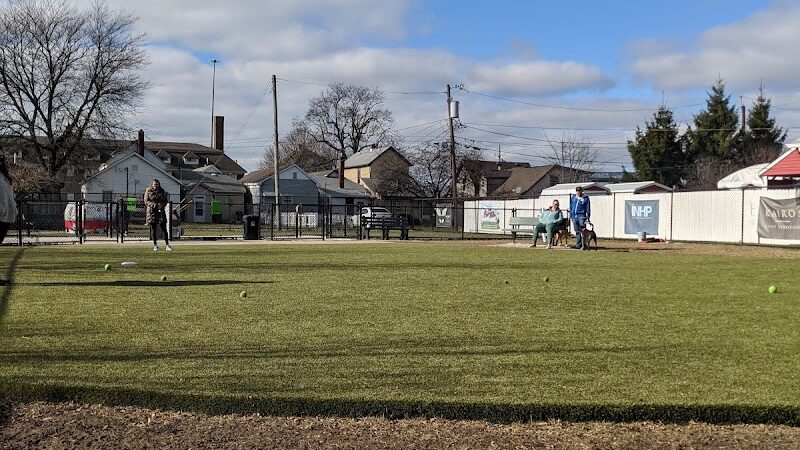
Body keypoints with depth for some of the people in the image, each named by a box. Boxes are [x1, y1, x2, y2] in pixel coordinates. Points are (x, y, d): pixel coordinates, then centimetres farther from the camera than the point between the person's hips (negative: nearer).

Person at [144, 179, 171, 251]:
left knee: (164, 229, -2)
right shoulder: (148, 191, 2)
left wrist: (161, 205, -11)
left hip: (161, 211, 1)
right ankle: (155, 245, 11)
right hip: (152, 212, -1)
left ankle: (167, 245, -1)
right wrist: (153, 205, -18)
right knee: (153, 229, 3)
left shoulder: (162, 191, 9)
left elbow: (165, 201, 9)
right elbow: (146, 201, -3)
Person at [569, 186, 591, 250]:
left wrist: (588, 216, -3)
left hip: (581, 216, -5)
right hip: (574, 216, 5)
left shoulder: (585, 198, 0)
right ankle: (578, 244, 14)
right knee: (577, 231, 8)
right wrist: (570, 215, 14)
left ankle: (584, 245, -11)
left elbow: (588, 208, 1)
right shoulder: (573, 198, 13)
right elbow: (571, 207, 19)